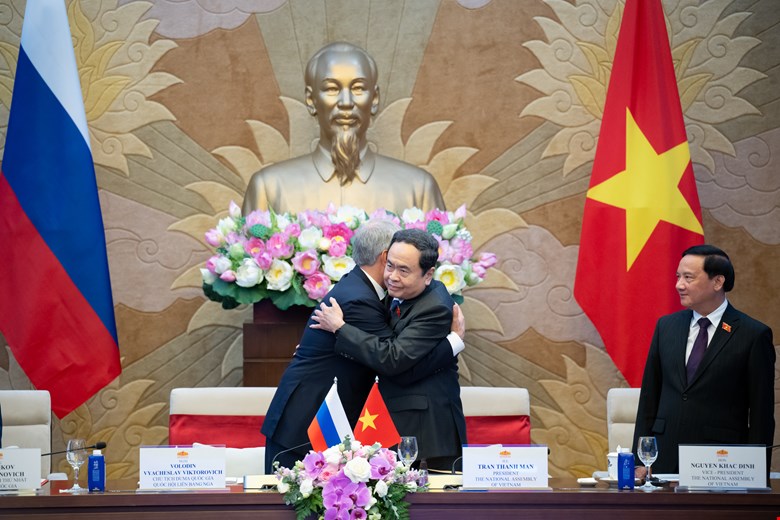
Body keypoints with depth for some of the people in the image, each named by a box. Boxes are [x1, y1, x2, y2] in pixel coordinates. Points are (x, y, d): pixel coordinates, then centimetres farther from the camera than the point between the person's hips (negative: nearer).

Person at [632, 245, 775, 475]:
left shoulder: (753, 335, -3)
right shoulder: (666, 326, 11)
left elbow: (761, 415, -3)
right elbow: (649, 398, 13)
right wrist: (639, 461, 7)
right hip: (665, 462, 4)